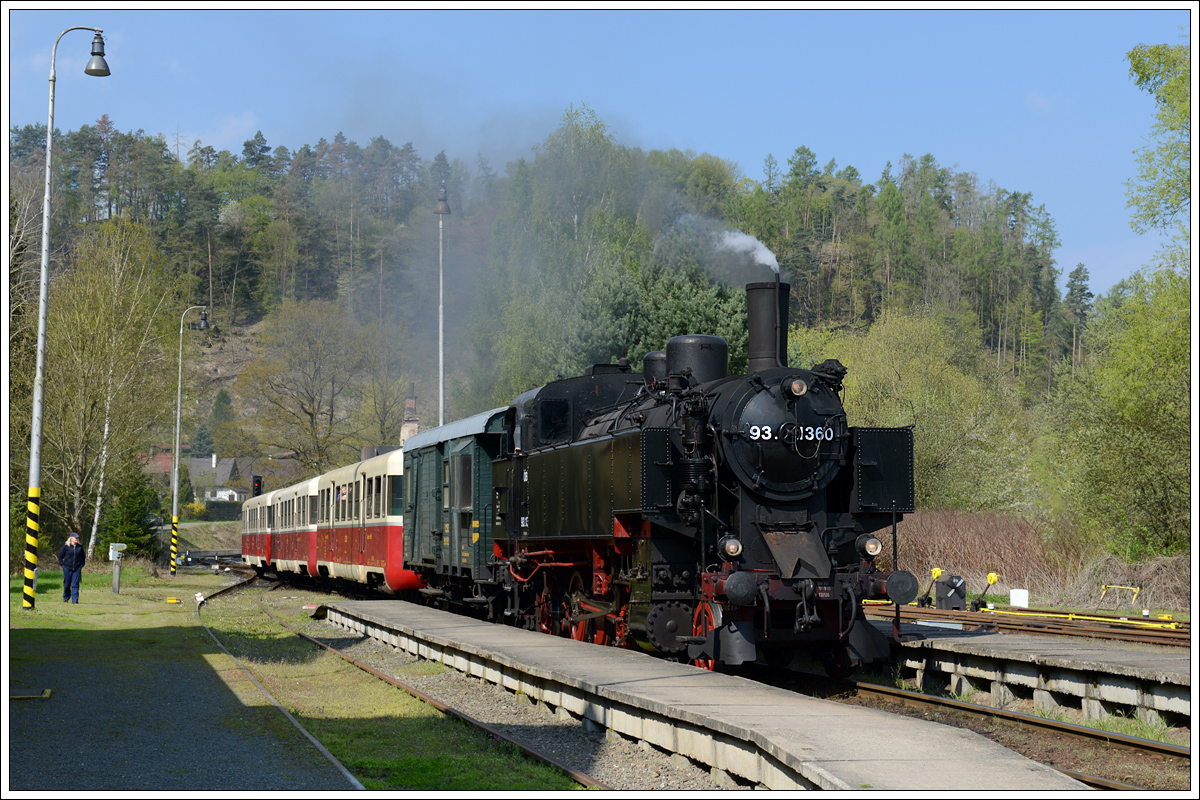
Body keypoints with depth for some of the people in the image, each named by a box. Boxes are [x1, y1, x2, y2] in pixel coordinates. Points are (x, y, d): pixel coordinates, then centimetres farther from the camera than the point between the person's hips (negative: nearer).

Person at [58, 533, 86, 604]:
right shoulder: (66, 547, -2)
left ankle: (75, 599, -4)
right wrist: (62, 565, 0)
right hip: (67, 568, -1)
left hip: (77, 569, 1)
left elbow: (83, 556, 19)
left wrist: (81, 565, 9)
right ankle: (65, 598, 26)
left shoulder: (80, 547, 6)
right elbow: (60, 556, 6)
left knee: (75, 585, -4)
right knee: (67, 584, 7)